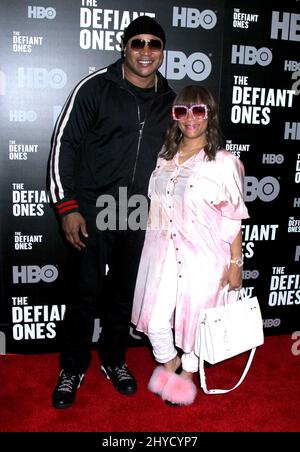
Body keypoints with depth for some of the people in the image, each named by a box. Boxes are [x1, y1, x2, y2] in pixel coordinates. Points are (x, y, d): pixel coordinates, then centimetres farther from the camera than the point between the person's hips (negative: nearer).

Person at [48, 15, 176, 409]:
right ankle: (73, 369, 21)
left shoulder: (170, 101, 9)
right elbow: (65, 144, -6)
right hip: (94, 209, -3)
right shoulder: (96, 87, -4)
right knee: (86, 291, 1)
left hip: (140, 215, 4)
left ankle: (113, 360, 32)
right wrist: (68, 206, -12)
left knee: (125, 292, 12)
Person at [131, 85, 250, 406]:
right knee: (156, 321, 4)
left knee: (193, 317, 12)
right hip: (163, 251, 4)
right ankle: (168, 361, 37)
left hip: (203, 256, -3)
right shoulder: (165, 157, 7)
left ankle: (188, 371, 40)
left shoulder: (224, 163, -9)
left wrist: (235, 263, -5)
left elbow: (233, 219, -6)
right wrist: (154, 245, 15)